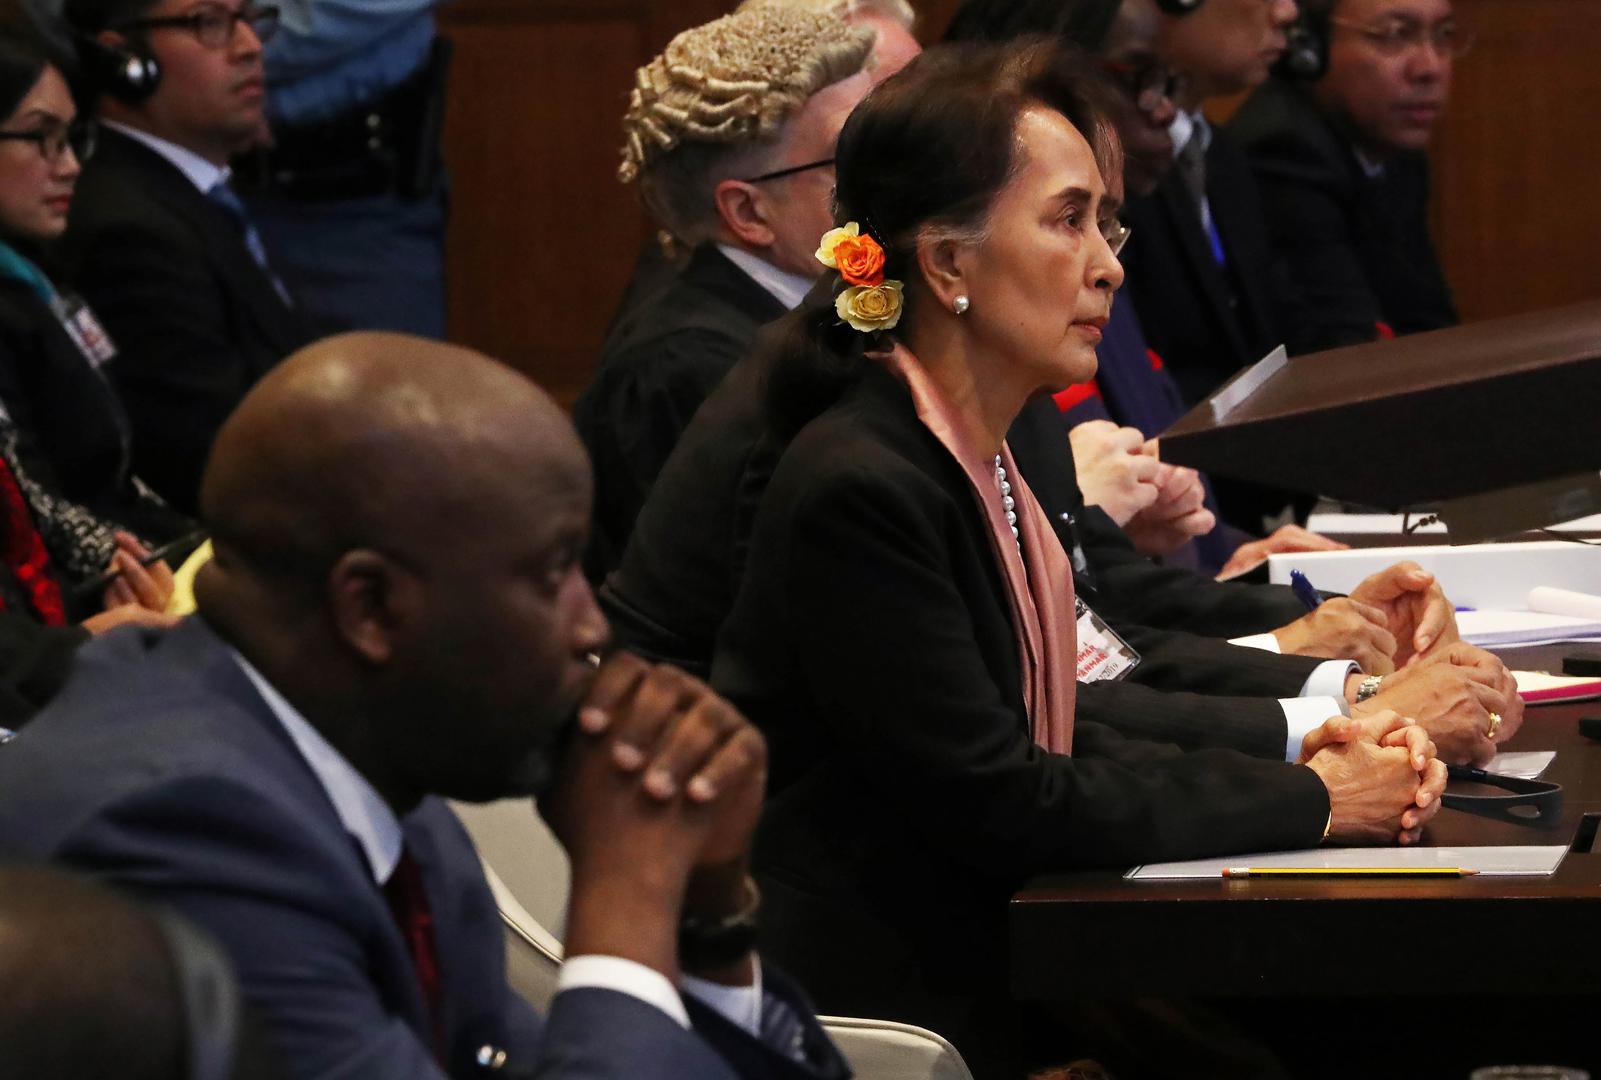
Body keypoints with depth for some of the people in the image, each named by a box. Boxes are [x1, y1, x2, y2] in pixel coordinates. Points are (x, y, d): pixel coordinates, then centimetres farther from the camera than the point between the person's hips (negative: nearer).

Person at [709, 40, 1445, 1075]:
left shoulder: (986, 460, 9)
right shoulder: (857, 490, -19)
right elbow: (997, 804, -19)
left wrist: (1301, 759, -2)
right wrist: (1306, 801, -11)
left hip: (996, 972, 8)